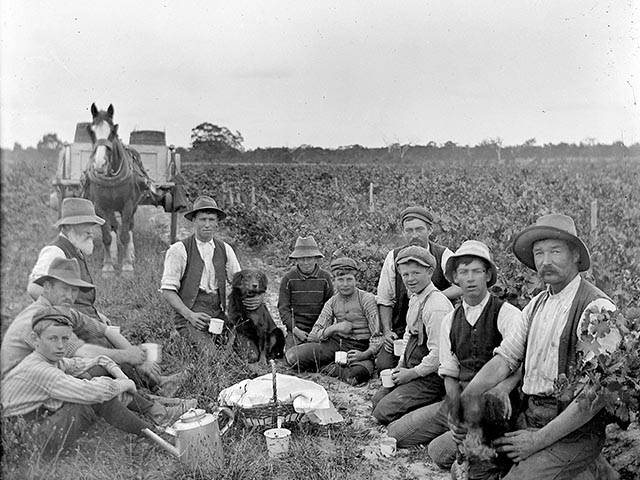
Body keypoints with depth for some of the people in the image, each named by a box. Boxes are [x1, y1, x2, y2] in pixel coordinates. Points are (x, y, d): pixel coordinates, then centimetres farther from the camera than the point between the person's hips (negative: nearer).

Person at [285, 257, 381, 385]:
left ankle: (328, 367, -10)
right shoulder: (331, 303, 9)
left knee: (357, 375, -39)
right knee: (291, 356, -16)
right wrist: (335, 327, -13)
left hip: (358, 348, -3)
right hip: (335, 343, 3)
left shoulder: (366, 298, -4)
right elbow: (314, 335, 5)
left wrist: (366, 354, -24)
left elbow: (377, 335, -7)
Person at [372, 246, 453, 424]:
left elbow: (438, 354, -25)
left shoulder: (437, 306, -25)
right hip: (411, 369, 10)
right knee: (377, 401, 13)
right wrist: (401, 365, 9)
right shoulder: (415, 298, 6)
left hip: (430, 375, -10)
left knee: (384, 412, -12)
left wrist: (412, 373, -14)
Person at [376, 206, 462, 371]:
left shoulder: (443, 255, -3)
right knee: (384, 365, -17)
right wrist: (387, 331, -4)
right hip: (402, 328, 2)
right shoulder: (393, 257, 1)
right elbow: (384, 299, 6)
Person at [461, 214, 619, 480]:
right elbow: (503, 360, 5)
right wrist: (462, 402, -8)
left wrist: (539, 440, -17)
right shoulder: (536, 305, 9)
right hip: (529, 419, 8)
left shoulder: (597, 307, -13)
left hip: (573, 431, -8)